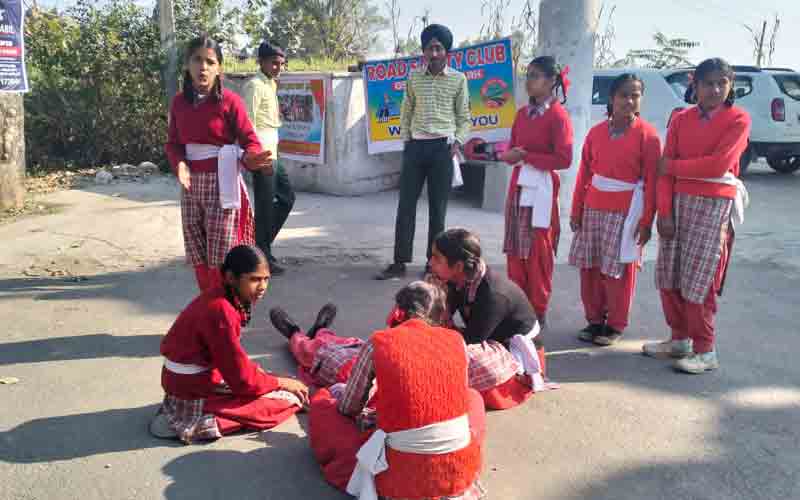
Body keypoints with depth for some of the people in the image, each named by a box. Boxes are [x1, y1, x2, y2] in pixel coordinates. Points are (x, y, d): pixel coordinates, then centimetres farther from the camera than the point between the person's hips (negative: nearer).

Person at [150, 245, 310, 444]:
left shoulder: (221, 299, 2)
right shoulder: (220, 311, -25)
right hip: (194, 394, -9)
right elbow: (242, 380, -20)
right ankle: (197, 422, -8)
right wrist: (281, 382, -7)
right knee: (289, 400, -6)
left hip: (196, 380, 9)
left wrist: (256, 370, 1)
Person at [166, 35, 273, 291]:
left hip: (221, 183, -5)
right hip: (190, 185, 5)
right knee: (197, 256, 12)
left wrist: (250, 158, -30)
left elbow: (249, 140, -8)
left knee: (220, 258, -4)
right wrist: (180, 164, -13)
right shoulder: (179, 102, 5)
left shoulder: (229, 101, -9)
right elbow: (173, 143, 8)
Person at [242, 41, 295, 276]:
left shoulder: (269, 85, 17)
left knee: (287, 197, 15)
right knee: (265, 206, -3)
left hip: (271, 154, 10)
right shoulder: (255, 86, -12)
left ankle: (261, 245, 22)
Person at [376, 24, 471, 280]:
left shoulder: (458, 79, 2)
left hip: (442, 147, -2)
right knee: (405, 205, 1)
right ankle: (399, 262, 8)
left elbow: (464, 117, 6)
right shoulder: (413, 78, 8)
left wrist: (458, 142, -7)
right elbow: (406, 112, 14)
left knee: (438, 208, 2)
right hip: (415, 146, 2)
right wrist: (405, 140, 5)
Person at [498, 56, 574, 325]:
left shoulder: (558, 116, -10)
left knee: (538, 253, 0)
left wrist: (526, 156, -16)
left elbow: (563, 160, -16)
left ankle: (538, 313, 11)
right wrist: (508, 155, -8)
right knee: (516, 251, 10)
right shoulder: (522, 113, 11)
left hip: (541, 190, -7)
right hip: (518, 187, 7)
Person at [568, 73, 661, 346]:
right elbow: (584, 173, 6)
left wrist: (647, 221, -11)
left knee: (618, 269, 2)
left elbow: (652, 181, -9)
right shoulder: (596, 131, 6)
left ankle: (615, 325, 16)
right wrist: (576, 210, 5)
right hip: (594, 207, 4)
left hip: (626, 210, -4)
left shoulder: (647, 135, -7)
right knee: (590, 267, 9)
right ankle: (594, 319, 23)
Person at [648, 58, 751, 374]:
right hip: (679, 201, 5)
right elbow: (665, 169, 3)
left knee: (698, 280, -4)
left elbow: (719, 164, -18)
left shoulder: (739, 119, -4)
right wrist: (664, 212, -6)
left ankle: (705, 351, 8)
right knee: (668, 276, 9)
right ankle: (680, 339, 25)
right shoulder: (680, 119, 8)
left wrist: (673, 165, -8)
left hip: (714, 205, -5)